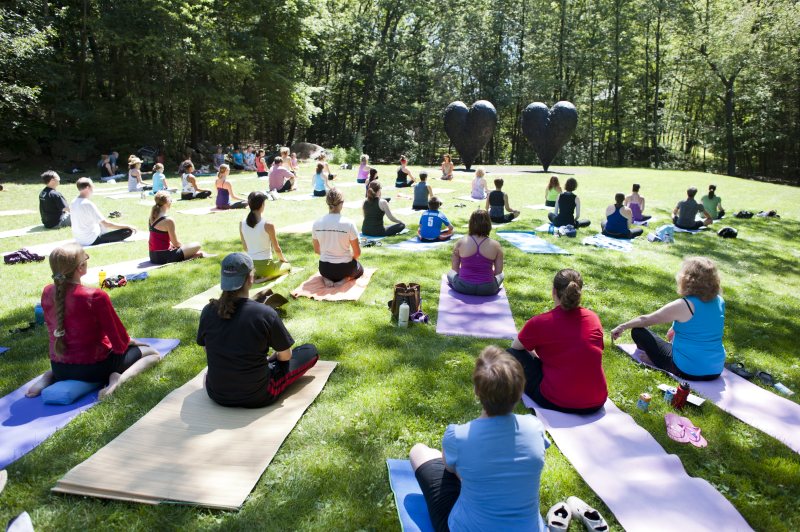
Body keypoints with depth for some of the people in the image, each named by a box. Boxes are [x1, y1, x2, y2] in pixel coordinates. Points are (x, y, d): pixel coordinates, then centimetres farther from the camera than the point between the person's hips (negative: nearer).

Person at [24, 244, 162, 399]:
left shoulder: (47, 293, -6)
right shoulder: (96, 296, -25)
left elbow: (53, 330, 11)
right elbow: (120, 343, -17)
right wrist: (130, 341, 7)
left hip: (59, 368, 7)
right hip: (94, 367, -6)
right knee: (152, 353, 10)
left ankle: (49, 377, 14)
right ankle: (118, 378, -15)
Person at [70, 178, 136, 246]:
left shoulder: (73, 203, 6)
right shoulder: (88, 204, -19)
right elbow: (106, 224, -20)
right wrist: (128, 226, -15)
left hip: (78, 240, 9)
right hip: (91, 241, -9)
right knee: (128, 231, -14)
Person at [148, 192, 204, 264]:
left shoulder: (152, 218, 7)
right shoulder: (168, 220, -19)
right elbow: (175, 243, -11)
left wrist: (172, 245, 16)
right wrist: (183, 246, 9)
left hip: (153, 256, 8)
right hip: (164, 257, -8)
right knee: (197, 245, 0)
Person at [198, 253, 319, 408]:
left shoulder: (208, 311, -10)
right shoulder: (266, 314, -22)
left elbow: (208, 350, 7)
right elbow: (285, 356, -9)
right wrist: (273, 357, 15)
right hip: (257, 398, -6)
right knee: (310, 350, 8)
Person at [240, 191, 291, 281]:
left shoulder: (242, 224, -4)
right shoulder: (268, 225, -19)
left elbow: (245, 248, 7)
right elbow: (277, 249, -7)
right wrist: (283, 259, 14)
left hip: (249, 266, 6)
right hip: (265, 265, -6)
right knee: (287, 265, 26)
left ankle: (254, 275, 8)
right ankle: (267, 277, -2)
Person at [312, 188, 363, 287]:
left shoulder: (316, 224, -9)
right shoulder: (349, 224, -18)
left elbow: (316, 250, 4)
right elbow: (357, 253, -10)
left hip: (324, 269, 3)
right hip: (344, 268, -2)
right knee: (360, 269, 33)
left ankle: (326, 279, 6)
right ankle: (345, 279, 1)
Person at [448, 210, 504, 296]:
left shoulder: (460, 243, -7)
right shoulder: (495, 245, -8)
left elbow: (455, 268, 1)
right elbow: (498, 271, -2)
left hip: (463, 288, -1)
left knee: (451, 273, 32)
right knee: (501, 275, 34)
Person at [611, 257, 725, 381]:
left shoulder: (683, 306, -18)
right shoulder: (719, 301, -1)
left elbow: (645, 320, -7)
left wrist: (622, 327, 7)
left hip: (687, 372, -7)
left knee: (638, 331, 0)